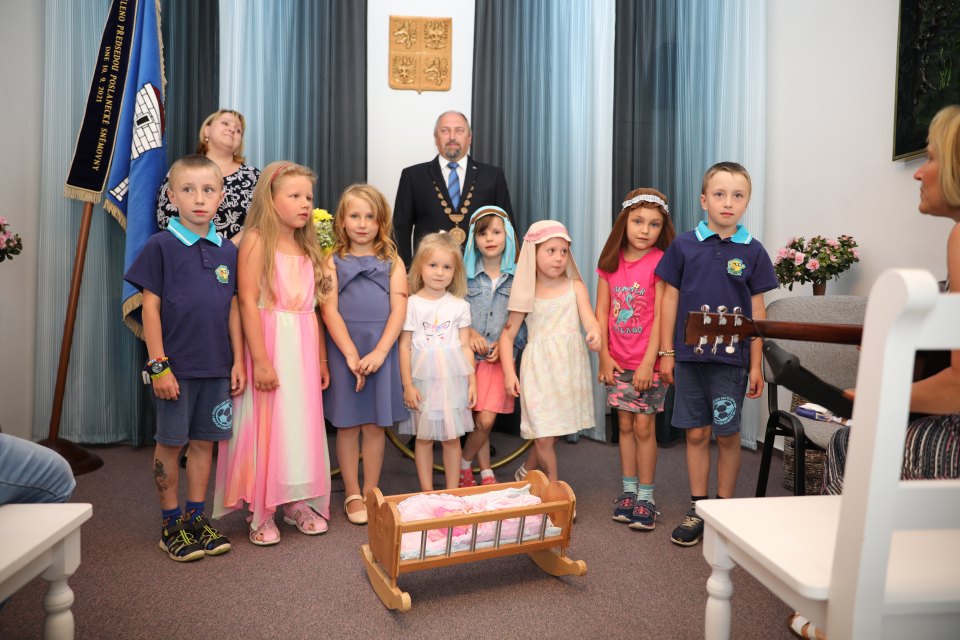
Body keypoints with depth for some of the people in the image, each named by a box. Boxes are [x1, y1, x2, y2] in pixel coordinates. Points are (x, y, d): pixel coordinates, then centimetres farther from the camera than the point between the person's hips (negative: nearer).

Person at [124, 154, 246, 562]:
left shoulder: (227, 251, 7)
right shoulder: (160, 246, -6)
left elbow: (233, 309, 9)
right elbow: (151, 307, -8)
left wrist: (238, 361, 6)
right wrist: (158, 366, -11)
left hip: (216, 367, 4)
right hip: (176, 366, -4)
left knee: (204, 441, 11)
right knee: (170, 443, 7)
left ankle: (196, 518, 25)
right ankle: (170, 524, 21)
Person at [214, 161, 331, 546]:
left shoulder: (308, 247, 13)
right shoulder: (256, 241, -7)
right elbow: (248, 303, -14)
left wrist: (321, 358, 13)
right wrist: (260, 360, -18)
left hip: (303, 348, 6)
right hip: (270, 344, -6)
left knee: (302, 424, 10)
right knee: (266, 425, 0)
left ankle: (298, 503, 23)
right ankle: (261, 513, 13)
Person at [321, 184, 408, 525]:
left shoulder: (392, 262, 6)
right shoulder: (334, 261, 4)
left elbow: (398, 310, -3)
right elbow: (330, 311, -4)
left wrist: (379, 352, -14)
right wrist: (351, 354, -13)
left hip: (381, 350, 1)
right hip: (343, 349, 0)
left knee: (375, 425, 8)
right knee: (347, 425, 6)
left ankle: (371, 493, 21)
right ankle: (352, 495, 19)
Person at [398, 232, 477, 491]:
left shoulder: (460, 305, 3)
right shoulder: (412, 304, -2)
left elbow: (465, 346, 6)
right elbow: (405, 346, -2)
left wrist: (472, 382, 2)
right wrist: (407, 384, -6)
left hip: (453, 379, 1)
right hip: (423, 380, -1)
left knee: (451, 438, 8)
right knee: (424, 437, 8)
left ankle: (452, 491, 21)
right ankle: (427, 492, 21)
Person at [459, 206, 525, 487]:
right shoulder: (465, 275, 3)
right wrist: (469, 333, -11)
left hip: (500, 358, 0)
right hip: (469, 356, 0)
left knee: (485, 421, -6)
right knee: (479, 422, 2)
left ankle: (464, 464, 19)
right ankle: (486, 472, 22)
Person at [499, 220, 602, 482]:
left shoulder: (575, 287, 4)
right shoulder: (527, 294, 3)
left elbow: (589, 319, -8)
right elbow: (508, 334, 4)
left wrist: (595, 334, -33)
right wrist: (508, 372, -7)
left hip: (569, 369, 2)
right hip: (539, 370, -1)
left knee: (551, 433, 10)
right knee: (543, 437, -4)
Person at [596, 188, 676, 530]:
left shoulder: (660, 262, -8)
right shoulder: (611, 261, 4)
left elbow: (661, 316, -12)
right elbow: (602, 311, 5)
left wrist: (649, 362, -16)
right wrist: (604, 355, -1)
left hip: (648, 362, -4)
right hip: (617, 361, 4)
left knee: (644, 427, 2)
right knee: (625, 425, 12)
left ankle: (645, 496, 15)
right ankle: (628, 490, 24)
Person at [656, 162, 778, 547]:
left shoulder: (752, 251, 1)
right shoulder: (684, 245, 1)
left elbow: (757, 311, 3)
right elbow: (670, 299, 4)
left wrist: (756, 365, 1)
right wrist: (666, 352, 2)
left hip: (731, 360, 0)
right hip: (689, 357, 1)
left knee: (727, 435, 8)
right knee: (696, 434, 8)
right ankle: (697, 510, 21)